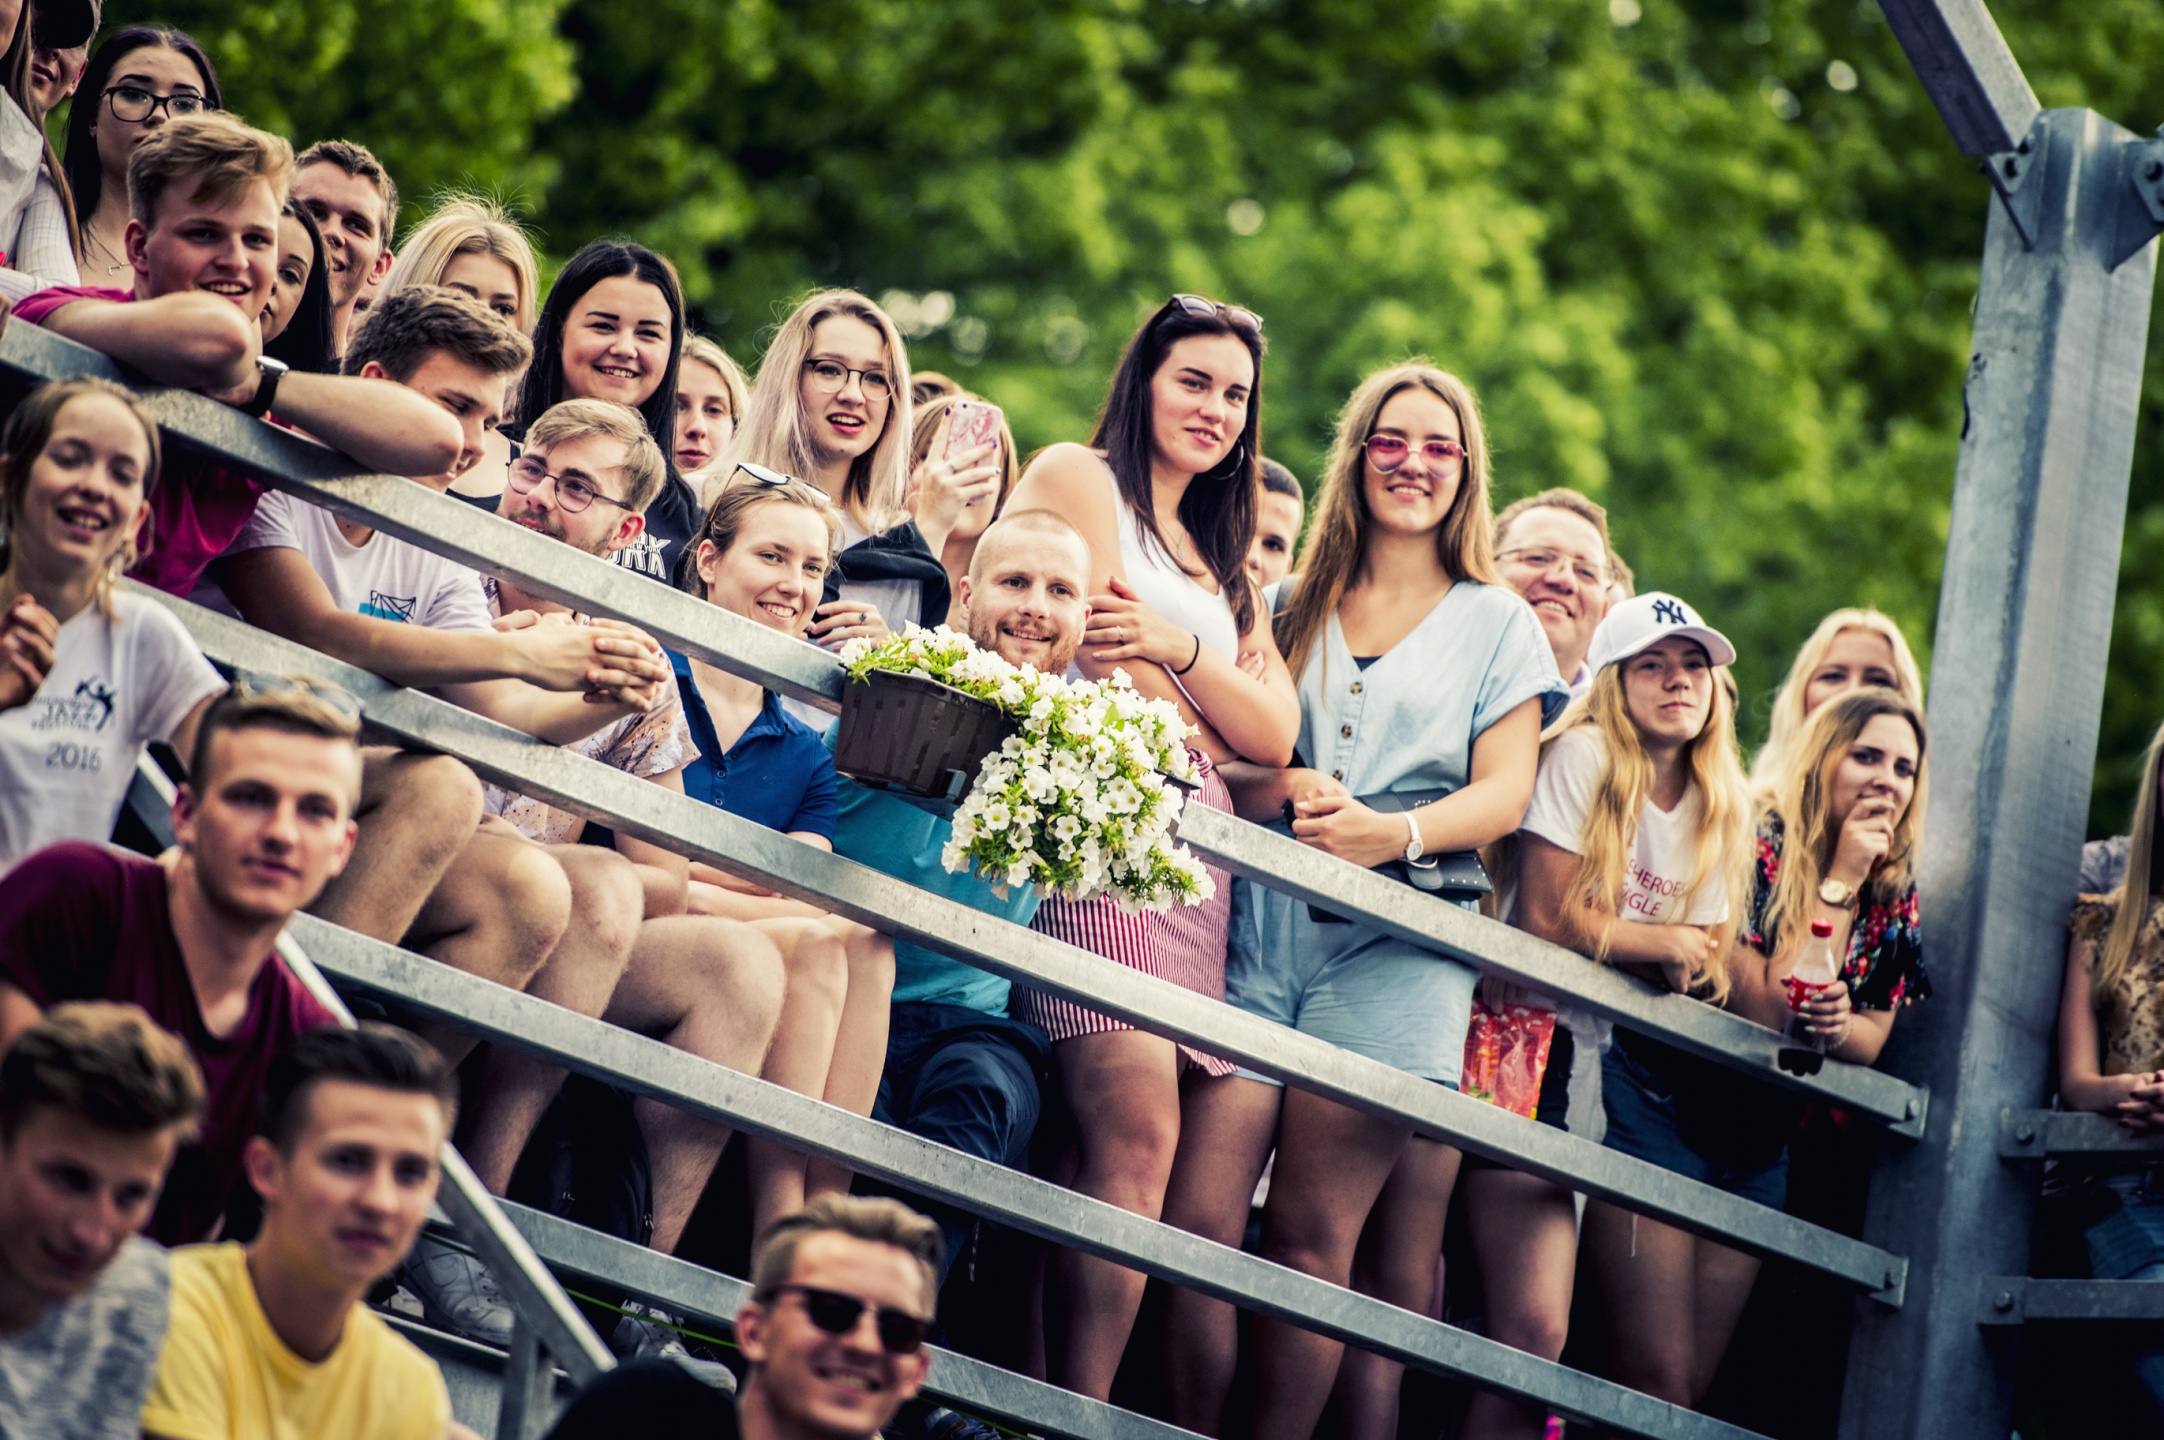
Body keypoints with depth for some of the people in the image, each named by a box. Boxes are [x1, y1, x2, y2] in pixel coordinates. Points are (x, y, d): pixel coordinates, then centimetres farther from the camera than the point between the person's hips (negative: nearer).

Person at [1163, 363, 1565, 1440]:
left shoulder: (1495, 623, 14)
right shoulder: (1289, 610, 20)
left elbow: (1504, 792, 4)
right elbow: (1218, 757, 15)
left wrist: (1399, 832, -16)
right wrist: (1281, 791, -8)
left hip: (1392, 945, -2)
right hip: (1258, 925, 2)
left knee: (1310, 1240, -8)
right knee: (1197, 1220, -13)